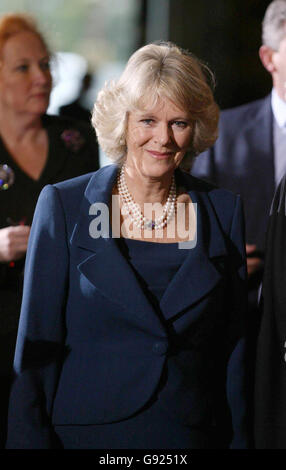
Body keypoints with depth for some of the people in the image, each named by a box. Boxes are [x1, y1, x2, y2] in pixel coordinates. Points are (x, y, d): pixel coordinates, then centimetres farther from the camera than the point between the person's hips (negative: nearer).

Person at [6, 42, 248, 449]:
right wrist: (32, 440, -10)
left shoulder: (224, 212, 4)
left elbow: (232, 350, 5)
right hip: (86, 432, -2)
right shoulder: (64, 205, -3)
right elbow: (36, 345, -3)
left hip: (192, 432, 2)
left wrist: (237, 440, -1)